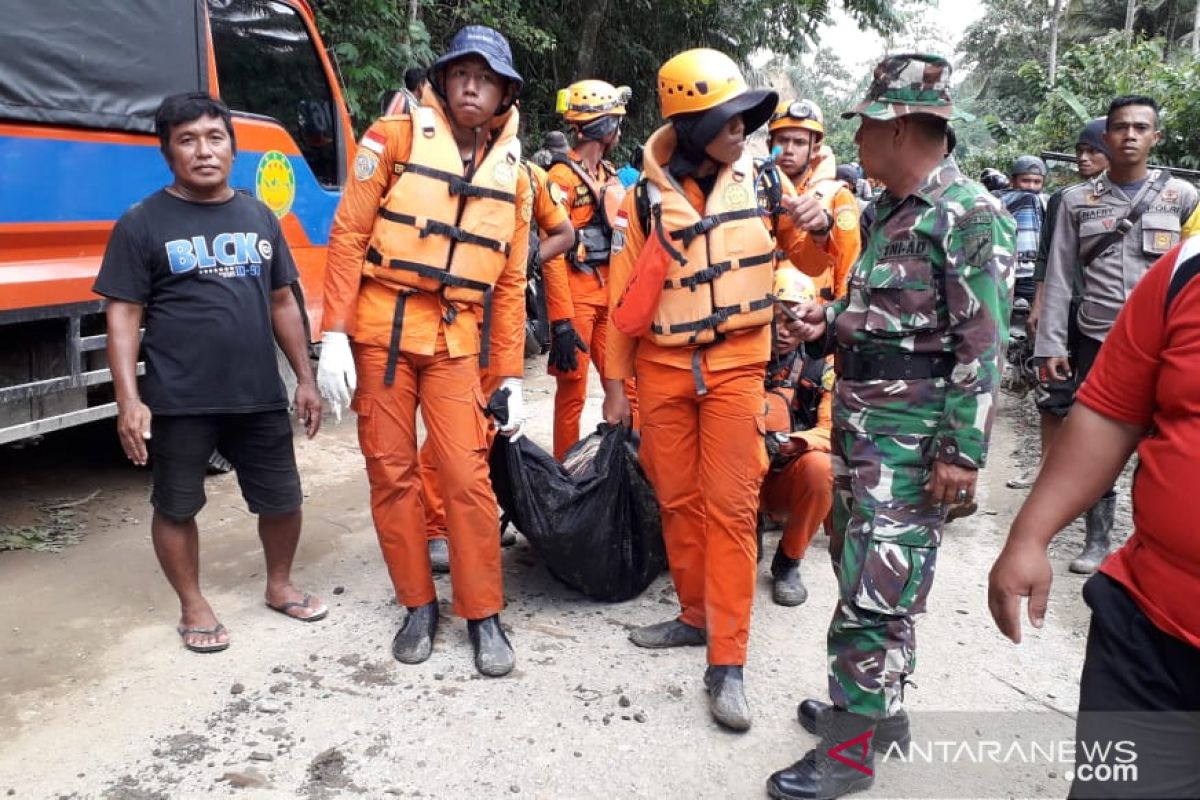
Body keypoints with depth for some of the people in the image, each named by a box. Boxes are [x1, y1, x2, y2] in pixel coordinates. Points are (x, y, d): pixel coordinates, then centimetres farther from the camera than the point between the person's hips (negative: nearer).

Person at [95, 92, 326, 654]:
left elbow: (283, 303, 13)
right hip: (178, 402, -3)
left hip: (259, 396, 4)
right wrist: (129, 401, -13)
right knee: (176, 507, 9)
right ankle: (193, 607, 29)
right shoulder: (142, 223, -4)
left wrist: (305, 378, 10)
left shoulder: (259, 218, 10)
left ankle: (279, 586, 35)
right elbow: (123, 316, -5)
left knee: (282, 499, 12)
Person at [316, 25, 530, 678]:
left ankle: (483, 614, 11)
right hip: (381, 329, -1)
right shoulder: (395, 137, -1)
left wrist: (511, 377, 6)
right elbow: (348, 234, -4)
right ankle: (418, 605, 20)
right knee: (391, 472, 4)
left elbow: (509, 283, 10)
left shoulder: (512, 175, 8)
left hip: (457, 341, 2)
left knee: (467, 476, -4)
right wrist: (334, 335, -12)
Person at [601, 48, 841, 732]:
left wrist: (821, 228, -14)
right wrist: (616, 381, 4)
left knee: (731, 507, -5)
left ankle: (727, 664, 1)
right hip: (662, 368, 2)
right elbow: (625, 296, 4)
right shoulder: (646, 196, 0)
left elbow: (813, 261, 9)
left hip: (736, 365, -1)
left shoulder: (763, 182, 0)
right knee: (678, 501, 10)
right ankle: (697, 616, 29)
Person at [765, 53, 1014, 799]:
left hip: (914, 433, -9)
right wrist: (831, 323, 6)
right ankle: (879, 707, 34)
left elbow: (982, 347, -17)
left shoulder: (971, 217, -14)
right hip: (859, 416, 9)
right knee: (860, 567, 17)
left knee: (875, 590, -3)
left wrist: (964, 450, -20)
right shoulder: (887, 210, 13)